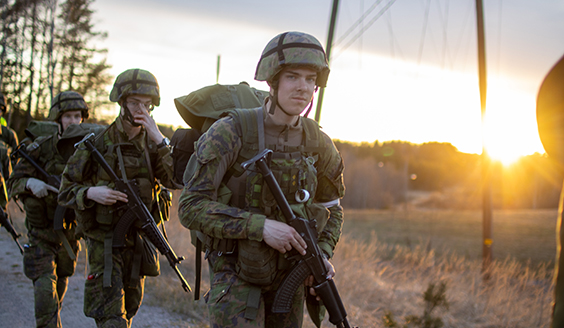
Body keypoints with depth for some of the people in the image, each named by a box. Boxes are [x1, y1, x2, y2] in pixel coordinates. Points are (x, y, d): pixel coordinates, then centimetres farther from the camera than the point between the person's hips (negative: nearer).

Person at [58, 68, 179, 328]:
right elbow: (66, 189, -4)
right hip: (105, 241, -5)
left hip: (139, 242, 5)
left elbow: (176, 180, -11)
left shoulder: (151, 144, 4)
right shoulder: (97, 142, -8)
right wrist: (91, 193, -25)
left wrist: (159, 139, -19)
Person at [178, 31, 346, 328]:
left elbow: (330, 206, 13)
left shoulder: (317, 143, -3)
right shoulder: (230, 132, -18)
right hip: (236, 274, -5)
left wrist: (323, 254, -5)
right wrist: (261, 226, -29)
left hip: (289, 275, 5)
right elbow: (191, 207, -20)